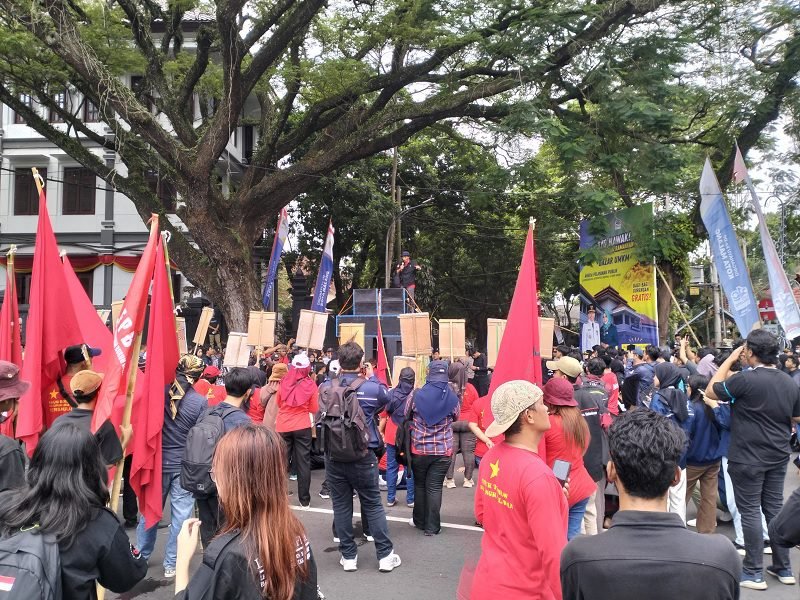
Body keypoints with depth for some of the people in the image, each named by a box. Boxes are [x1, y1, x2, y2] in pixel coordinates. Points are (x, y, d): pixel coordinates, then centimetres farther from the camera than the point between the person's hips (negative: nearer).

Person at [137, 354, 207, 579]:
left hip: (157, 461, 3)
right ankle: (171, 564, 16)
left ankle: (141, 555, 33)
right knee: (180, 515, 8)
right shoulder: (201, 402, -14)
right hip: (185, 465, -3)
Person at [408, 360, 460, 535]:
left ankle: (419, 521, 27)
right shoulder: (452, 397, -8)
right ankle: (432, 527, 10)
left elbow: (407, 414, 6)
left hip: (419, 449, 0)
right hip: (443, 450, 0)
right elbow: (455, 417, 11)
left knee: (420, 485, 17)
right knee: (435, 487, 5)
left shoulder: (417, 395, -10)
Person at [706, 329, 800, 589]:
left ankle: (754, 572, 9)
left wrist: (729, 359, -5)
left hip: (748, 458, -6)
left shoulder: (745, 379, -21)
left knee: (750, 511, 2)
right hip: (778, 456, 7)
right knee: (775, 508, 16)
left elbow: (711, 391, -7)